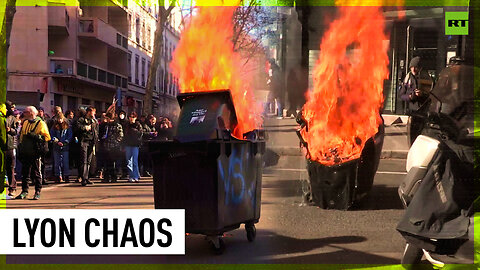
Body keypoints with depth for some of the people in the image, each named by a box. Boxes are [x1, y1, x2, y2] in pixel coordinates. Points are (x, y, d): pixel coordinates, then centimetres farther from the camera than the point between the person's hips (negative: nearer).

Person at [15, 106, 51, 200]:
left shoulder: (41, 123, -4)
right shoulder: (25, 123, 14)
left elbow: (47, 137, -7)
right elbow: (21, 136, 23)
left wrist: (36, 137, -19)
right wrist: (20, 148, 17)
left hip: (35, 153, -5)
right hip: (25, 153, 6)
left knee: (36, 173, 1)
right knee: (25, 173, 9)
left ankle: (37, 192, 8)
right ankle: (24, 191, 17)